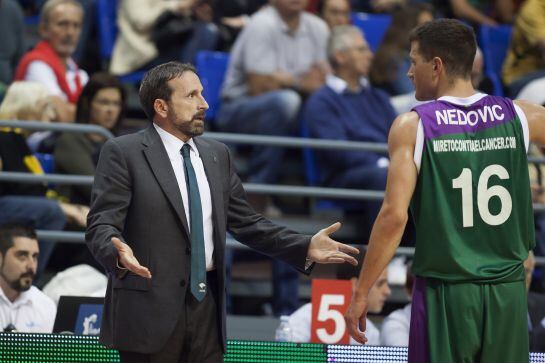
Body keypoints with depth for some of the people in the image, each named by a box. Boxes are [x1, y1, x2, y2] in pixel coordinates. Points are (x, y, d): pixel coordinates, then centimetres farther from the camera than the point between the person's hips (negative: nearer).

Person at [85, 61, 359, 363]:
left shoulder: (217, 155, 15)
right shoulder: (123, 153, -3)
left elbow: (245, 222, 17)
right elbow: (101, 225, -10)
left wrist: (305, 248, 5)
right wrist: (119, 255, -33)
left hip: (206, 304, 5)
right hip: (150, 306, -5)